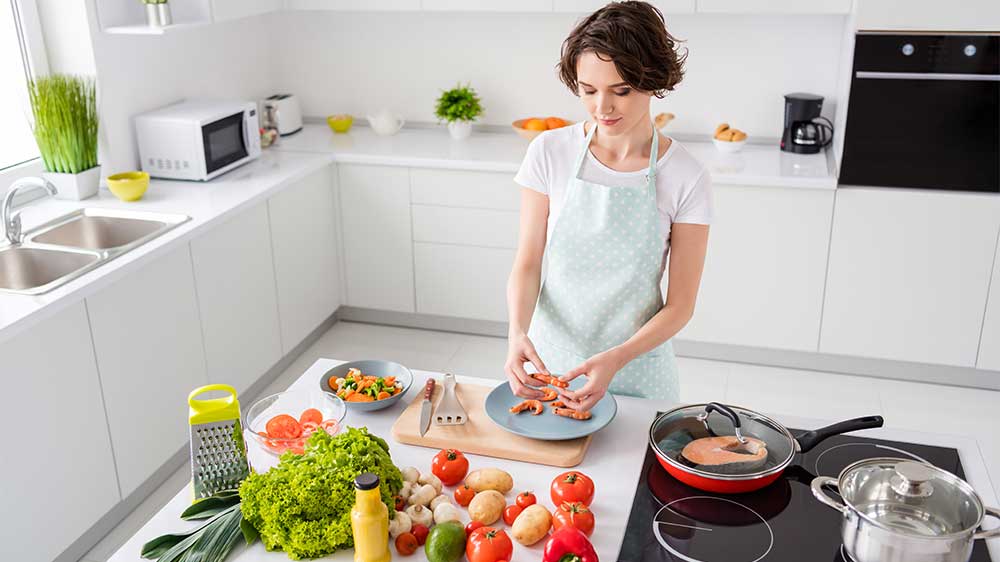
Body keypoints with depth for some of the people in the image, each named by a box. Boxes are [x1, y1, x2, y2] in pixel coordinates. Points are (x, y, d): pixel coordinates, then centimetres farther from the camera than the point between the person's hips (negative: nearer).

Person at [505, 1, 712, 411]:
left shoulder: (686, 178, -14)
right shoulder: (549, 152, -10)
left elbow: (680, 305, -10)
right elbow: (527, 265, -6)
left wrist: (615, 360, -26)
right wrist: (518, 330, -25)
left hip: (637, 369, -1)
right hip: (550, 357, 2)